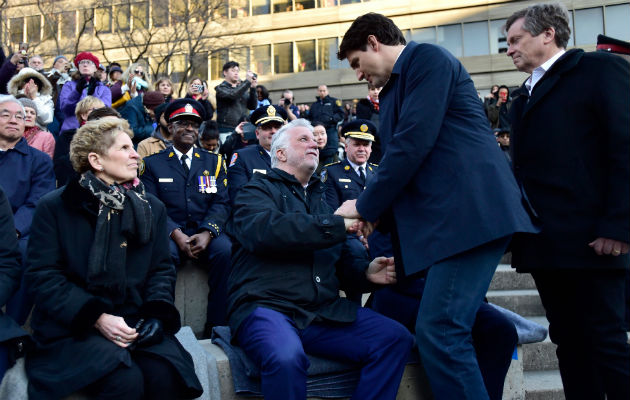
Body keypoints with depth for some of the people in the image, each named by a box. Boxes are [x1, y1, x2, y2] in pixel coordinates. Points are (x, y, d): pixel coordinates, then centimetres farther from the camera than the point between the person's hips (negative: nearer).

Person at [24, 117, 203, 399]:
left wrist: (156, 313, -8)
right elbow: (42, 276, -4)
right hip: (73, 327, -3)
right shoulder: (54, 207, 2)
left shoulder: (152, 208, 13)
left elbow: (162, 269, 13)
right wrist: (96, 317, -16)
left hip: (135, 323, 3)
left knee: (167, 376, -27)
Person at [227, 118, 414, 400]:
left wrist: (365, 271, 0)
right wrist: (338, 223, -19)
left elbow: (340, 257, 24)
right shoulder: (257, 191, 6)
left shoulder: (319, 197, 25)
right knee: (286, 356, -37)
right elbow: (264, 231, -17)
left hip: (324, 310, 6)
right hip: (266, 306, -6)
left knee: (396, 339, -13)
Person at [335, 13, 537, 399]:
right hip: (441, 218, 10)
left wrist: (366, 206, -5)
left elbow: (413, 143, -13)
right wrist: (375, 213, 11)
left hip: (469, 211, -10)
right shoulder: (396, 88, 25)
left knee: (439, 332, -14)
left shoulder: (427, 58, -3)